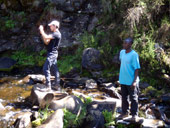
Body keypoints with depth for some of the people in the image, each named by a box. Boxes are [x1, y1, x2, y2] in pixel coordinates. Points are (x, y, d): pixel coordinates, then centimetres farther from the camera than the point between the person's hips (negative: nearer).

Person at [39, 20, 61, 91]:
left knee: (46, 69, -12)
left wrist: (41, 30, -10)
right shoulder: (54, 34, 18)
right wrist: (42, 33, 4)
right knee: (54, 70, 12)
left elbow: (46, 37, -25)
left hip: (52, 54, -10)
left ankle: (48, 86, -12)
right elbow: (47, 42, 13)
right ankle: (57, 86, 18)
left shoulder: (57, 34, -14)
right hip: (52, 54, 10)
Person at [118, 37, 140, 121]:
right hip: (123, 80, 6)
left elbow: (137, 69, -15)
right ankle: (125, 112, 29)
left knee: (133, 98, 5)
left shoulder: (134, 55, -15)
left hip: (131, 81, -6)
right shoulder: (122, 52, 4)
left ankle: (134, 114, 17)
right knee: (124, 97, 15)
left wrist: (134, 81, -20)